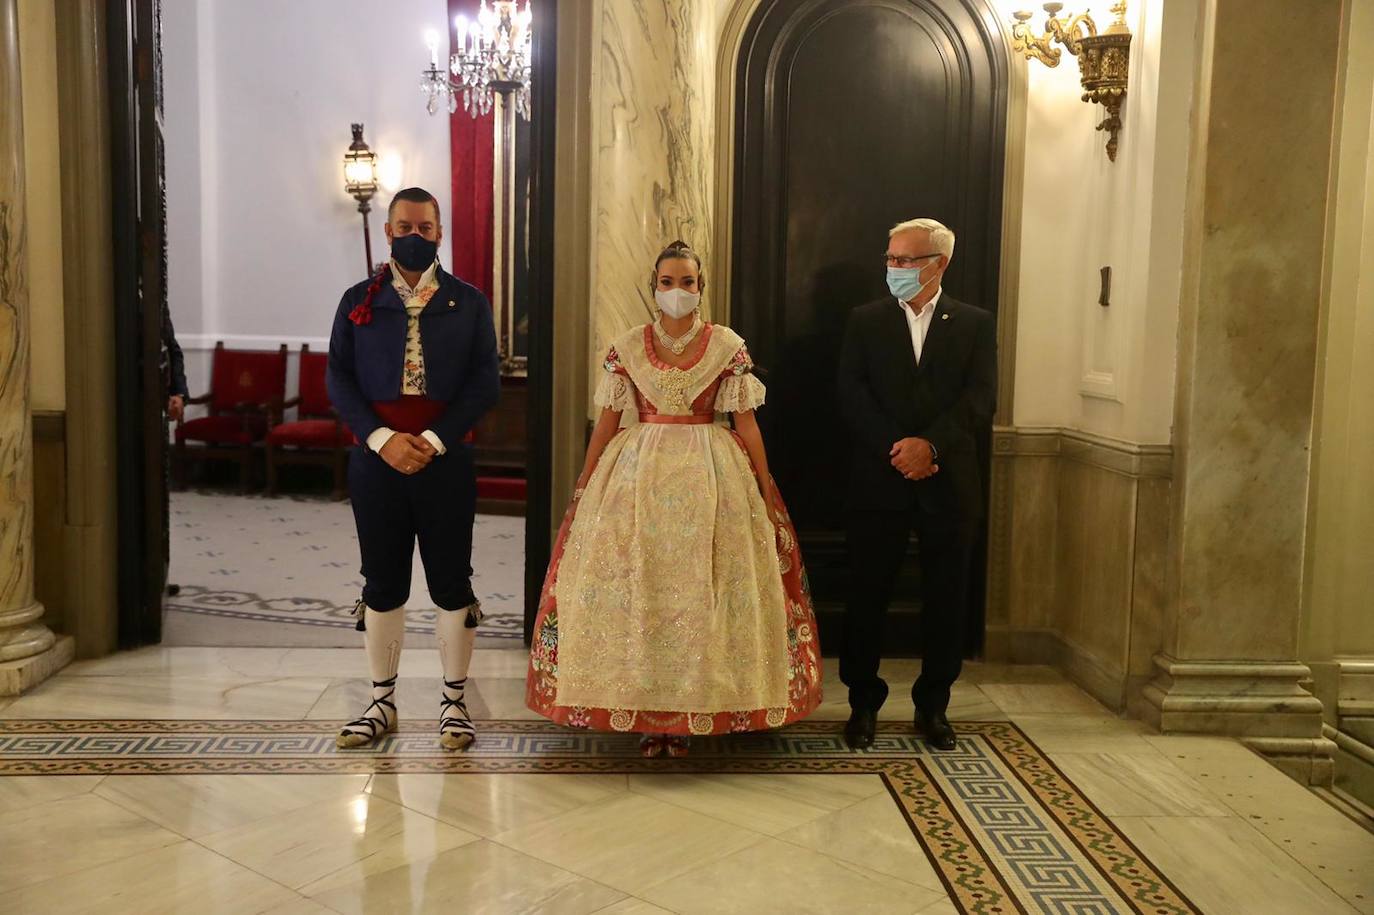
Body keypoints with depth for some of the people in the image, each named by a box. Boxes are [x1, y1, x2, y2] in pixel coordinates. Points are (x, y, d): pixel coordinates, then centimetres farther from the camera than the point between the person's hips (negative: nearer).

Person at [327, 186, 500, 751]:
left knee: (451, 579, 3)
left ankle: (454, 702, 15)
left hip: (445, 458, -1)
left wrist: (434, 441, -12)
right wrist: (383, 439, -12)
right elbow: (339, 380, 2)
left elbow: (485, 382, -1)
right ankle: (382, 700, 20)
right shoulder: (359, 301, 9)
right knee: (381, 581, 7)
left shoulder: (468, 302, 6)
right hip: (376, 456, 1)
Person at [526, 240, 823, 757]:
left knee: (699, 590, 1)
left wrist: (765, 490, -2)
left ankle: (688, 711, 14)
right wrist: (582, 487, 4)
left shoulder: (728, 346, 2)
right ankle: (644, 712, 12)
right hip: (636, 472, 1)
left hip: (710, 478, -1)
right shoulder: (627, 348, 5)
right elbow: (607, 421, 6)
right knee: (635, 590, 0)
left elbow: (746, 422, 1)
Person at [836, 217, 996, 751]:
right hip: (879, 482, 0)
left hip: (949, 483, 0)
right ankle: (863, 704, 18)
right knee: (867, 596, 4)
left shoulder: (974, 325, 6)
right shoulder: (865, 321, 7)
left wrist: (930, 444, -19)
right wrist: (897, 448, -15)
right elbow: (852, 396, -3)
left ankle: (933, 707, 22)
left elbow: (981, 401, -5)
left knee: (945, 600, 7)